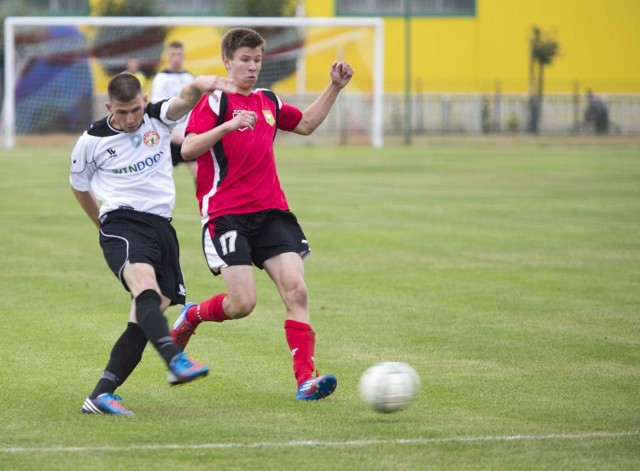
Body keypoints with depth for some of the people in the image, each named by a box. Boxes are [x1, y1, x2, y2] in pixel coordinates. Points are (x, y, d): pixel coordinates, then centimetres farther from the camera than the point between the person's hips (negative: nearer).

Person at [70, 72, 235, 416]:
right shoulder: (92, 141, 2)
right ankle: (176, 362, -55)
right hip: (122, 223, -4)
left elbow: (185, 99, -17)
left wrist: (202, 85, -40)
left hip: (161, 226, 4)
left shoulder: (158, 119, 6)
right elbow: (78, 185, 20)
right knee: (146, 287, -32)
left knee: (145, 319, -1)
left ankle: (100, 396, 1)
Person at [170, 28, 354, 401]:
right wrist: (228, 125, -31)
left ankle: (306, 379, -14)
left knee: (296, 290, -11)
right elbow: (188, 149, -17)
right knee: (243, 303, -13)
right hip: (225, 214, -6)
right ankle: (191, 316, 20)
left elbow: (306, 124, 33)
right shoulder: (215, 101, -4)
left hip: (272, 212, 6)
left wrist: (335, 88, 23)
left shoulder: (269, 101, 16)